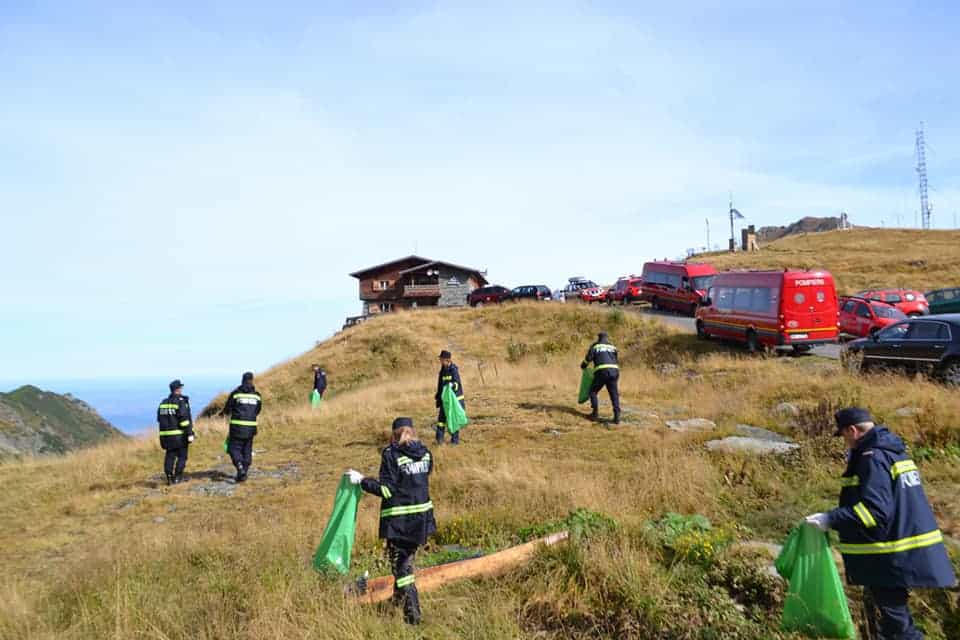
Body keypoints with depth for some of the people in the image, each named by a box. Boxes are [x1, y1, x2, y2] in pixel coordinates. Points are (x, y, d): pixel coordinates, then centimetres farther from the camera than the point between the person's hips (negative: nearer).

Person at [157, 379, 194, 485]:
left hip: (166, 435, 6)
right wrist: (190, 433, -17)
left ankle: (169, 478, 10)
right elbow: (185, 419, -18)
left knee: (170, 456, 11)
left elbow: (159, 419, 16)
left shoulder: (163, 402, 11)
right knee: (182, 456, 4)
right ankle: (177, 478, 2)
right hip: (179, 435, -6)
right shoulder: (181, 402, -11)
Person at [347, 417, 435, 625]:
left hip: (398, 518, -6)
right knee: (407, 559, 24)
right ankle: (399, 598, 42)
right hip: (422, 514, 6)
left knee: (401, 566, 4)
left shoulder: (391, 454, -14)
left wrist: (362, 480, -9)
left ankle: (413, 614, 3)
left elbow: (387, 490, -17)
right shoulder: (425, 452, 2)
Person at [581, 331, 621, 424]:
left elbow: (588, 358, 2)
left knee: (593, 391, 15)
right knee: (614, 395, 7)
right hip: (614, 371, 3)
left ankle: (595, 413, 8)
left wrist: (583, 366, 22)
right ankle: (617, 417, -3)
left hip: (601, 372, -3)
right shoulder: (613, 347, 23)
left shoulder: (595, 346, 12)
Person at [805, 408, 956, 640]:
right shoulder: (893, 452, 12)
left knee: (895, 620, -2)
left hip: (892, 558, -10)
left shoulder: (872, 458, -20)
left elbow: (875, 510, -28)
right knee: (876, 604, 23)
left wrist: (831, 520, -26)